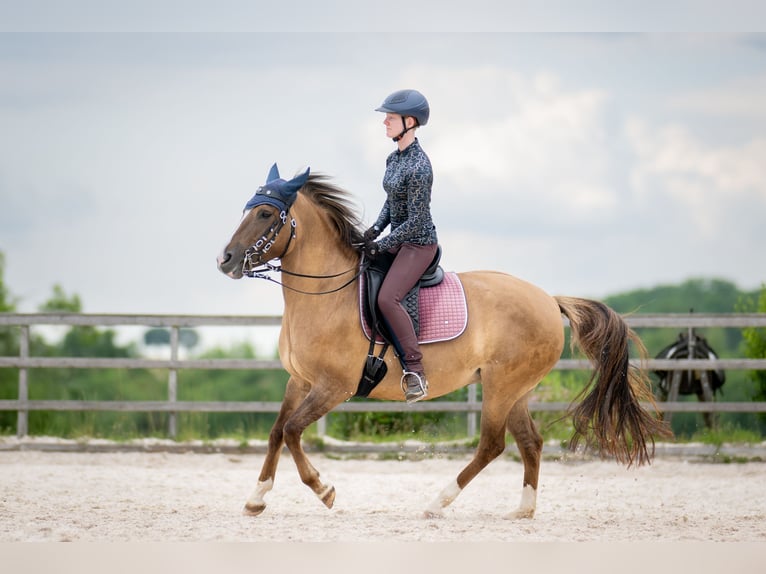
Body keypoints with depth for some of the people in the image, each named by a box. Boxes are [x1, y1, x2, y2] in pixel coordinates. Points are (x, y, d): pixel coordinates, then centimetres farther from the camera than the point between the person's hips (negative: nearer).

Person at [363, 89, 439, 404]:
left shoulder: (418, 168, -23)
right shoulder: (394, 158, 6)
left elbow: (414, 221, -22)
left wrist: (380, 245, -18)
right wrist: (375, 230, 1)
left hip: (419, 244, -10)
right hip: (398, 239, 10)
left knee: (387, 297, -26)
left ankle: (415, 370, -22)